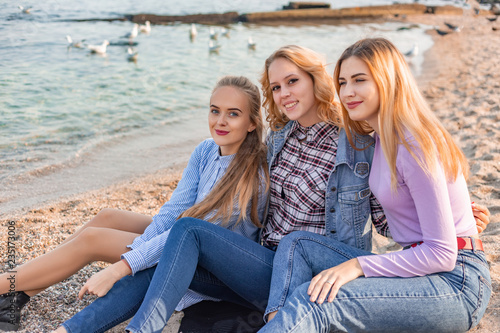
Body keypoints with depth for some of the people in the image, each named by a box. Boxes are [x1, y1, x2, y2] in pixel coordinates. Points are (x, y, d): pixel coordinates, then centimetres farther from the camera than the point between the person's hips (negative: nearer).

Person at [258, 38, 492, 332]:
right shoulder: (383, 136, 10)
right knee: (296, 244, -4)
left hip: (458, 282, -9)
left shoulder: (414, 145, -18)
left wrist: (357, 265, -23)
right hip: (419, 267, 9)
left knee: (314, 302, -28)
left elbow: (442, 253, -19)